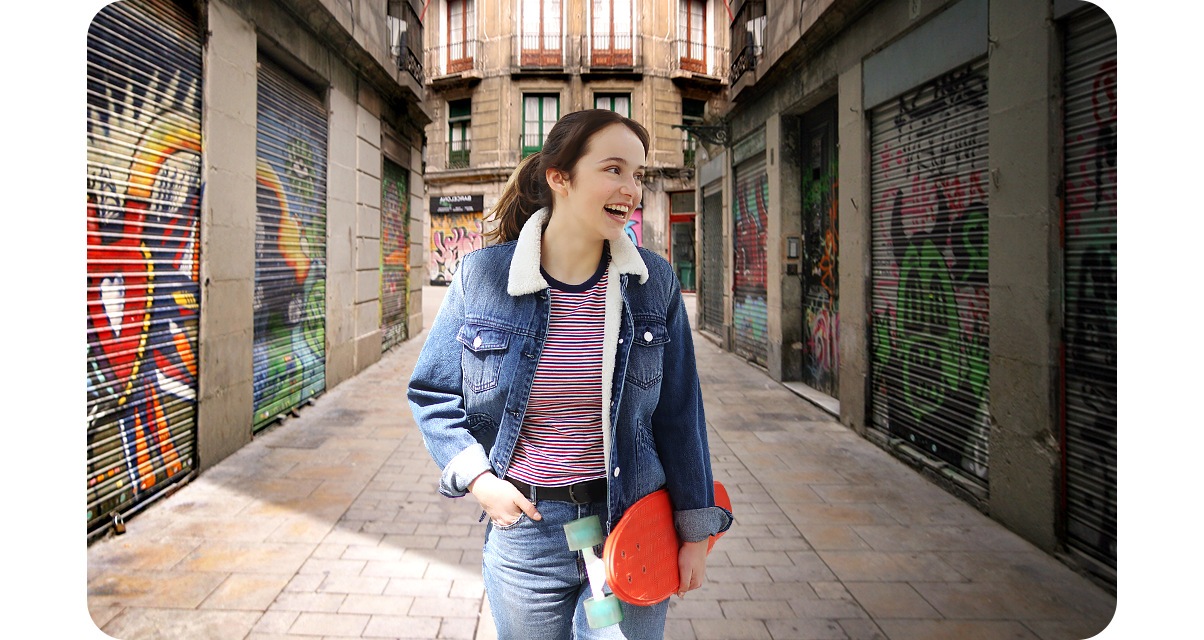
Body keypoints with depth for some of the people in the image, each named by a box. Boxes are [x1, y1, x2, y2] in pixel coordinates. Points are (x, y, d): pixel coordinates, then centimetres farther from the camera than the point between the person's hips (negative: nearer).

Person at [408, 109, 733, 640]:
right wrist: (477, 478, -9)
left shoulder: (654, 281, -5)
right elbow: (431, 393, 3)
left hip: (633, 526, 1)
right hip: (523, 528, 0)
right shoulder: (483, 275, -9)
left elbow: (678, 413, 0)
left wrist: (695, 530, 3)